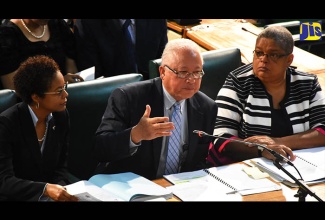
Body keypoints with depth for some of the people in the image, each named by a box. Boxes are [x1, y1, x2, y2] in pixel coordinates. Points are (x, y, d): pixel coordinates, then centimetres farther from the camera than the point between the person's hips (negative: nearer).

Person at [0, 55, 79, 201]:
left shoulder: (61, 116, -2)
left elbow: (60, 167, 3)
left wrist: (59, 187, -19)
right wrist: (45, 189, -36)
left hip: (53, 185, 6)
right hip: (17, 196, -6)